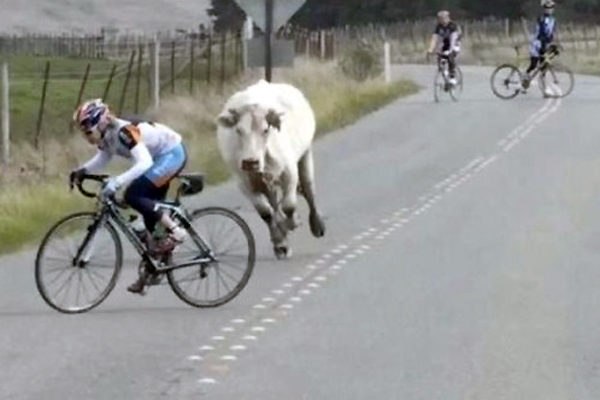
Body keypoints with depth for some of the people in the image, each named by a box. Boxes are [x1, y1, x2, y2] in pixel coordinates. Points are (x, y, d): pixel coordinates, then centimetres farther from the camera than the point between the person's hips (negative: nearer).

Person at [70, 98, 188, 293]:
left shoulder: (124, 132, -31)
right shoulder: (106, 135, -5)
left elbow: (144, 163, -41)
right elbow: (103, 158, 12)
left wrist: (117, 182, -48)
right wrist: (82, 170, -5)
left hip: (172, 153, -9)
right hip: (160, 156, 9)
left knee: (133, 195, -21)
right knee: (151, 214, 10)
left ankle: (175, 230, -12)